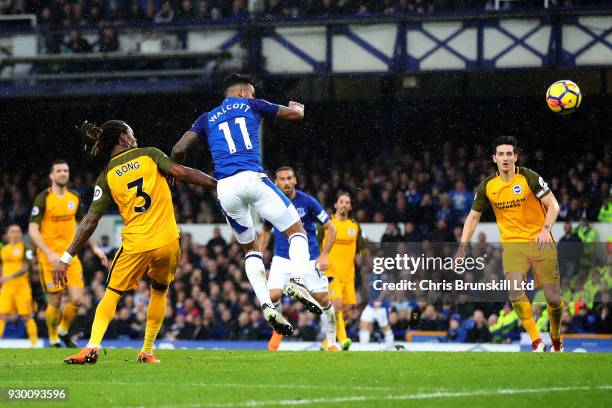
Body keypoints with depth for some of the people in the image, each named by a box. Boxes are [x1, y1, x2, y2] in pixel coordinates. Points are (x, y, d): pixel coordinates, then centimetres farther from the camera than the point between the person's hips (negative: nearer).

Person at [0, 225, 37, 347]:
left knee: (26, 316, -1)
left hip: (22, 286, -4)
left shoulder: (25, 248, -2)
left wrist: (11, 276, -24)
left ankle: (34, 342, 7)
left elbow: (26, 267, -13)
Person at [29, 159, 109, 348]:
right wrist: (49, 253, -24)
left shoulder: (75, 198, 8)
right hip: (50, 258, -4)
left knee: (77, 299, -7)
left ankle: (64, 331, 19)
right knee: (55, 302, -3)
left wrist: (95, 248, 16)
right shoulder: (43, 198, -9)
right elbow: (32, 230, -14)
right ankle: (53, 339, 19)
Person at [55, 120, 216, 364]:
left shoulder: (106, 177, 4)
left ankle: (92, 347, -6)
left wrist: (66, 258, 0)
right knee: (159, 292, 24)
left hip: (135, 246, 0)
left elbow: (90, 222, -1)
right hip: (168, 242, 1)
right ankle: (147, 352, 23)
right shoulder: (150, 155, 4)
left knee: (112, 294, 13)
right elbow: (182, 172, -8)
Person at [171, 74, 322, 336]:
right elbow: (295, 114, 24)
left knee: (250, 250, 20)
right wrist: (297, 107, 47)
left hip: (224, 188, 3)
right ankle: (297, 280, -21)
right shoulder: (250, 106, 17)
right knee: (297, 232, 7)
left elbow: (179, 150, 11)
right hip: (251, 179, -3)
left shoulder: (207, 119, 22)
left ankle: (266, 306, 3)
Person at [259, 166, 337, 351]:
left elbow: (330, 228, -4)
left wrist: (324, 255, -12)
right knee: (272, 296, -18)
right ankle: (278, 330, 11)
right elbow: (266, 230, 18)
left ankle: (331, 341, 11)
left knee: (322, 298, -7)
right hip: (282, 258, 1)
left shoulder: (308, 202, -10)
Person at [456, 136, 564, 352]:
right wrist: (462, 247, 2)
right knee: (515, 290, -22)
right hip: (512, 244, 2)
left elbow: (553, 205, -9)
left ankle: (556, 339, 24)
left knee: (553, 297, -4)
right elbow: (473, 216, 11)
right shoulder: (487, 186, 2)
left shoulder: (529, 178, -8)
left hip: (540, 243, -2)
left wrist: (546, 229, -26)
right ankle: (537, 342, -14)